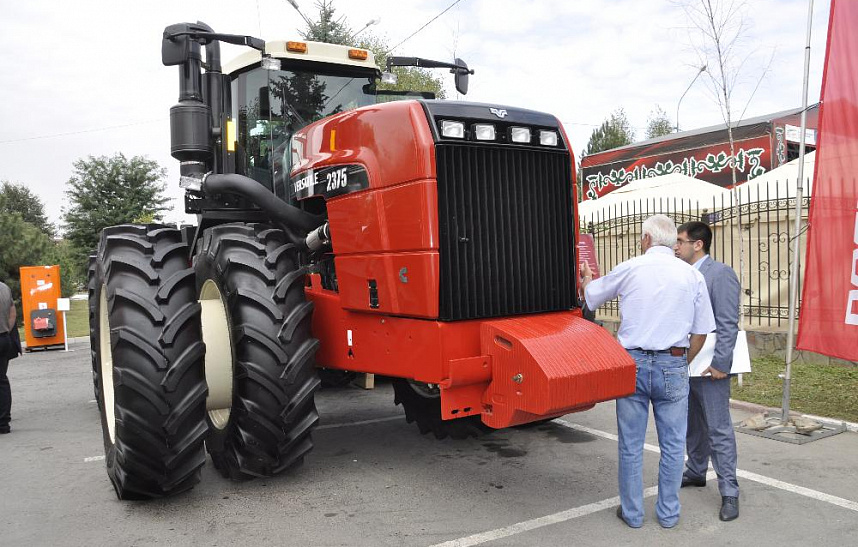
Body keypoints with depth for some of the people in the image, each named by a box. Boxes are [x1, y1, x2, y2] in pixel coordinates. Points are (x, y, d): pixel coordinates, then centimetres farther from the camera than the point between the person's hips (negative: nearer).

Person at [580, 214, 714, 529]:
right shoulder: (692, 276, 2)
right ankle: (668, 513, 22)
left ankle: (632, 513, 20)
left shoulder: (629, 269, -2)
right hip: (673, 366, 1)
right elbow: (701, 332, 4)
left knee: (631, 444, 9)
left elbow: (590, 297, 13)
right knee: (672, 444, 12)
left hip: (632, 363, -1)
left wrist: (586, 278, 34)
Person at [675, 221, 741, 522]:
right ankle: (696, 472, 36)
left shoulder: (721, 274, -11)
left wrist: (719, 363, -20)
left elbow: (728, 324, -16)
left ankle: (729, 492, 7)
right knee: (692, 424, 20)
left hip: (709, 368, -8)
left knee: (718, 429, -2)